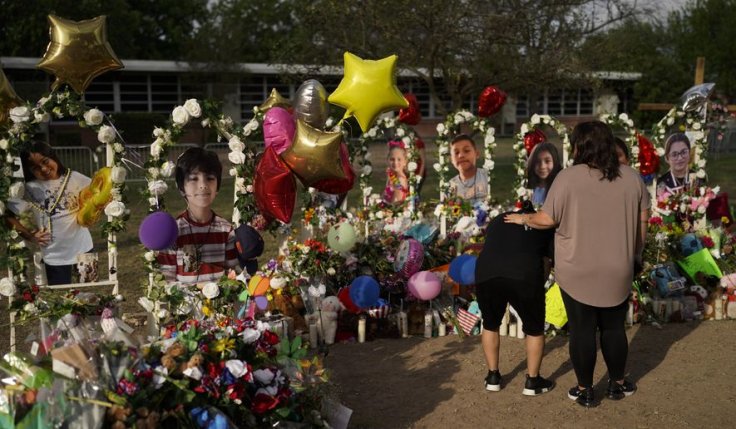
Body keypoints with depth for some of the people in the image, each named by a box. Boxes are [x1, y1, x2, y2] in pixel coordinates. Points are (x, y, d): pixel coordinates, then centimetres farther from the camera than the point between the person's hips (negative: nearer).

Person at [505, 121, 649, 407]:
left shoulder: (568, 177, -11)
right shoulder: (631, 177, 1)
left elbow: (547, 220, -9)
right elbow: (642, 221, 6)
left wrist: (524, 219, 10)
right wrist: (636, 254, 19)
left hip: (577, 272, -3)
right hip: (617, 271, 3)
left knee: (582, 330, 7)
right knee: (614, 328, 16)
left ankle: (585, 391, 17)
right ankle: (618, 384, 28)